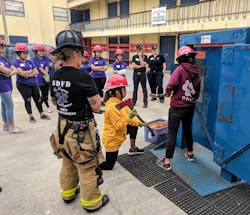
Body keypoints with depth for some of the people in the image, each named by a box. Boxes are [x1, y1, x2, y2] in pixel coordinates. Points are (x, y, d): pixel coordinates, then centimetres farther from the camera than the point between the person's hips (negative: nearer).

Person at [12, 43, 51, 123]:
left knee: (38, 99, 9)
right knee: (27, 100, -1)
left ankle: (42, 114, 20)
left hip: (34, 84, 5)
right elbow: (22, 73, -18)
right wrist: (32, 70, -7)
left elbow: (36, 72, 3)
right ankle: (31, 116, 11)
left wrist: (28, 74, -14)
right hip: (23, 85, -5)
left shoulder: (29, 62, 10)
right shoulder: (15, 63, -6)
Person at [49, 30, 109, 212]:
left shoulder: (55, 77, 0)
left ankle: (68, 193, 48)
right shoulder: (83, 77, -23)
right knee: (87, 169, 12)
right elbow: (96, 106, -20)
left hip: (63, 128, 8)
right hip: (81, 131, -7)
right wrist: (92, 92, -2)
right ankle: (91, 202, 31)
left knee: (68, 164, 27)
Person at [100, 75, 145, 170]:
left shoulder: (119, 102, 0)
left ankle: (133, 149, 28)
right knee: (108, 166, 2)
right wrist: (129, 117, -35)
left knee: (134, 126, 16)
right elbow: (118, 126, -28)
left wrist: (138, 123, 0)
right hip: (111, 139, -9)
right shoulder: (112, 107, -29)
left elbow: (128, 118, 7)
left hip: (118, 133, 9)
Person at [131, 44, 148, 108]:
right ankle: (134, 101, 22)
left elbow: (143, 64, -15)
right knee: (135, 88, 11)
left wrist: (140, 56, -12)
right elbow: (133, 66, -6)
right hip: (136, 74, 2)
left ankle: (145, 102, 6)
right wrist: (141, 66, -11)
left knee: (144, 88, 0)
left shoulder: (145, 56, 2)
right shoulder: (134, 57, 4)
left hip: (142, 74, -2)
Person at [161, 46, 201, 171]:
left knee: (172, 134, 2)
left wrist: (168, 92, -9)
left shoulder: (180, 69, -14)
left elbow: (171, 85, -28)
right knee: (187, 129, 25)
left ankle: (167, 161, 9)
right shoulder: (196, 72, 3)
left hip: (177, 107, -6)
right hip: (190, 107, 6)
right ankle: (190, 153, 42)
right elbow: (197, 93, 8)